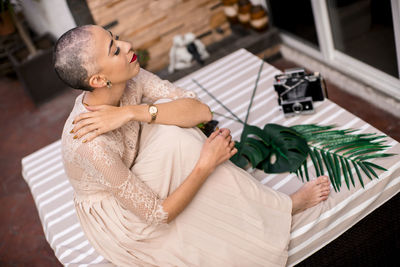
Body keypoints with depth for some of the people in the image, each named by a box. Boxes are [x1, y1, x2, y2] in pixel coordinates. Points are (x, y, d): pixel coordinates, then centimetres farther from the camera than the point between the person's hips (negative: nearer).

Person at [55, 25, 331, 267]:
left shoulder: (130, 80, -20)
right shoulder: (94, 146, -38)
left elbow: (201, 110, -24)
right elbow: (158, 214, -29)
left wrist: (132, 112, -35)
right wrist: (207, 164, -27)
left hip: (131, 185, 6)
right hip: (114, 217, -5)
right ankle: (281, 209, 6)